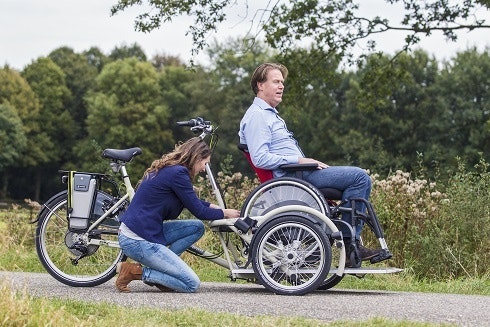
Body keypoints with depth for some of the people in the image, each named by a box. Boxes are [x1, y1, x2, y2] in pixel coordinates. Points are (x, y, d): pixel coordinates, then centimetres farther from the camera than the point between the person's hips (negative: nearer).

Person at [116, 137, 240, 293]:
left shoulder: (168, 169, 15)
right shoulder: (177, 173, -15)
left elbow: (194, 202, 31)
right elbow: (199, 212, -7)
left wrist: (215, 207, 23)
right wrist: (225, 213, 8)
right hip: (138, 241, -10)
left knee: (197, 227, 12)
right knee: (192, 284, -9)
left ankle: (158, 267, 6)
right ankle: (136, 272, -7)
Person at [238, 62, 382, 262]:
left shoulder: (270, 114, 24)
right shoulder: (257, 116, -10)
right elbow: (260, 159, -21)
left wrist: (307, 161, 14)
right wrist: (299, 161, -19)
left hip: (296, 173, 11)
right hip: (295, 176, -11)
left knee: (359, 178, 14)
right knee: (360, 178, -16)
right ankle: (349, 244, -14)